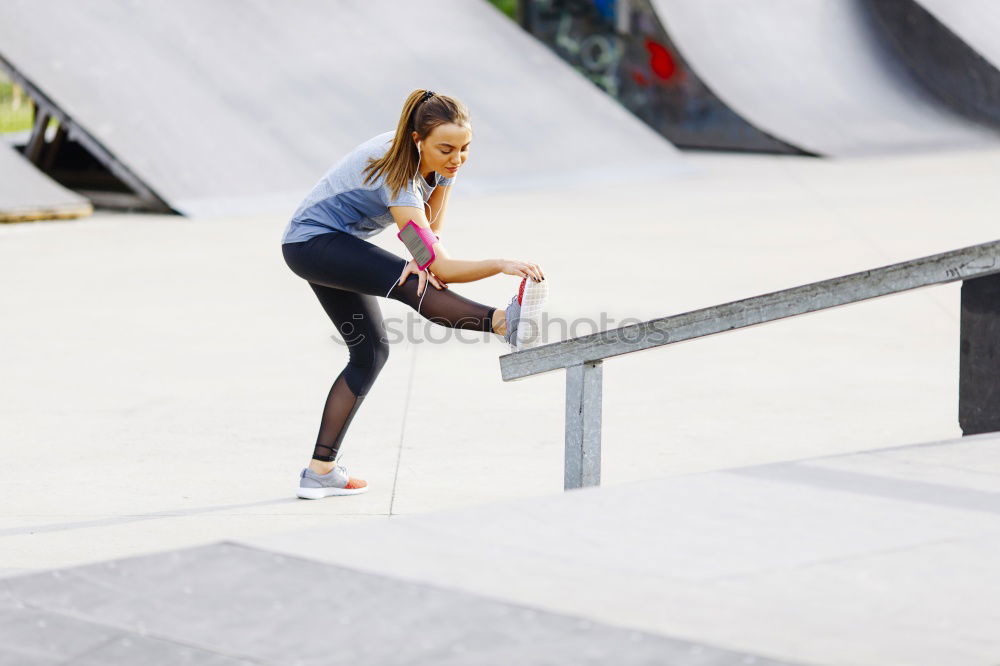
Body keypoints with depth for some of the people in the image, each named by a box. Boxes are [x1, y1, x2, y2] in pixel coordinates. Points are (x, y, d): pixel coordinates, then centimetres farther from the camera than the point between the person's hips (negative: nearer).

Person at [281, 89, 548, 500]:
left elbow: (431, 229, -1)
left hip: (337, 245, 10)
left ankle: (320, 472, 10)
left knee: (369, 352, 8)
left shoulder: (444, 162, -9)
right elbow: (440, 266, -36)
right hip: (311, 244, -10)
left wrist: (425, 262, -24)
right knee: (413, 286, -32)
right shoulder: (396, 176, -33)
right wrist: (500, 265, -50)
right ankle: (506, 323, -55)